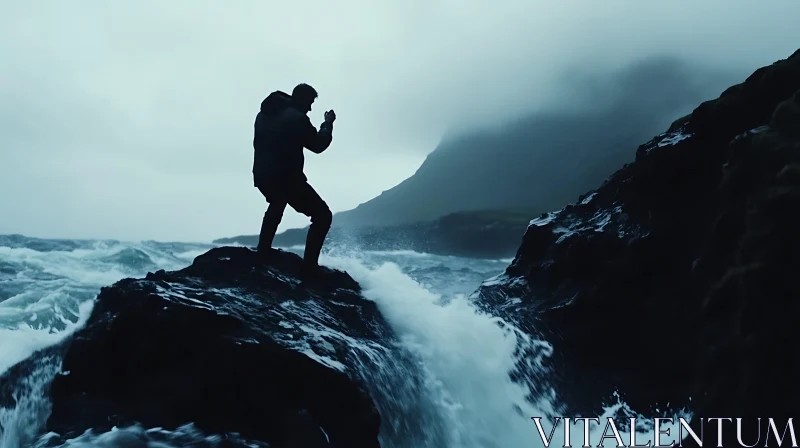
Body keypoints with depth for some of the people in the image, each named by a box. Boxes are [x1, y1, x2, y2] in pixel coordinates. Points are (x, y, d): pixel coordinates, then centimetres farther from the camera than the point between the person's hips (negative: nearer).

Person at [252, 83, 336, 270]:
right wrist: (328, 123, 12)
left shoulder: (264, 114, 11)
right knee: (323, 216, 0)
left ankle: (263, 251, 40)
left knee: (278, 203, 40)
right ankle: (309, 266, -8)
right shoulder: (297, 118, -13)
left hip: (262, 177, 8)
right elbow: (318, 145, -4)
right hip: (286, 178, -8)